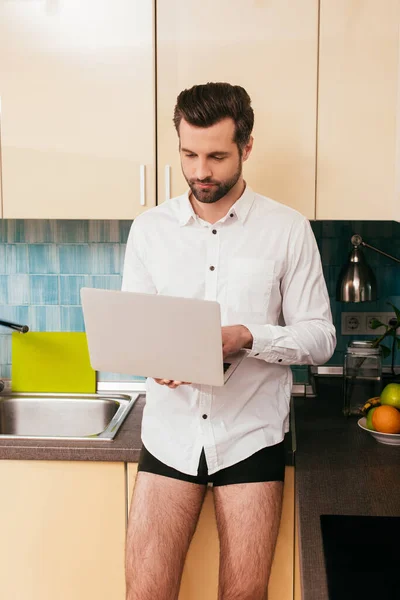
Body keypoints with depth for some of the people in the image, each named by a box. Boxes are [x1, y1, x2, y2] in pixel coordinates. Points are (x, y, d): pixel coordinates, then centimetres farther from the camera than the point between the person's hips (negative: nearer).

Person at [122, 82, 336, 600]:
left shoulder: (288, 229, -3)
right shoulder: (149, 228, 4)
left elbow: (319, 337, -2)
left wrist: (246, 337, -20)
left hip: (250, 435, -1)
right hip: (170, 432, 2)